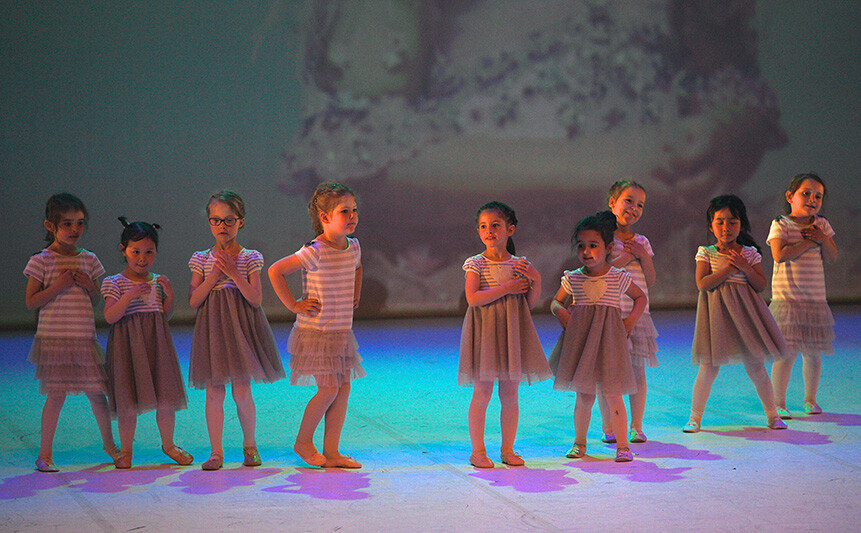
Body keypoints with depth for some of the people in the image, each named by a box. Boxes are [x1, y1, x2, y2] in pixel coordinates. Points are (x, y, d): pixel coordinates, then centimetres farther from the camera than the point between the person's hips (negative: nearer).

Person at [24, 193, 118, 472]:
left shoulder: (88, 259, 9)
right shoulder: (41, 260, -4)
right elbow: (31, 301, -5)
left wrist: (89, 285, -4)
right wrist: (58, 286, -16)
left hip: (84, 337, 4)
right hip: (54, 338, -4)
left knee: (96, 392, 6)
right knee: (56, 395, -4)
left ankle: (108, 442, 26)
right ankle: (45, 452, 8)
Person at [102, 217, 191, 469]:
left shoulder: (158, 281, 8)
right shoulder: (114, 283, -3)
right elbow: (110, 317, -12)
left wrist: (169, 296, -4)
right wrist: (130, 295, -23)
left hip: (157, 343, 3)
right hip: (128, 344, -3)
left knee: (166, 399, 4)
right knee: (129, 402, -2)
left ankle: (168, 444, 24)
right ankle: (126, 450, 15)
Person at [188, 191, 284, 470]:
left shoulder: (250, 258, 1)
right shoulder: (201, 259, 5)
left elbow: (256, 299, -6)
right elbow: (193, 301, 0)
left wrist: (234, 274, -16)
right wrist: (214, 275, -11)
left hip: (241, 327, -1)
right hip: (212, 328, 1)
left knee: (242, 391, -4)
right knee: (214, 392, -1)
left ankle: (249, 445, 16)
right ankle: (216, 451, 7)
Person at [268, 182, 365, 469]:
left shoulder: (353, 247, 5)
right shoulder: (315, 252, -18)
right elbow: (275, 271, -16)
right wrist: (294, 305, -13)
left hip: (342, 332, 7)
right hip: (316, 332, -7)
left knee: (343, 389, 6)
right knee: (329, 389, -8)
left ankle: (331, 452, 13)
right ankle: (303, 441, 13)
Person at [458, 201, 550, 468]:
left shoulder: (520, 264, 7)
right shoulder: (476, 263, -3)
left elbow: (531, 301, 8)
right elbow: (473, 298, -16)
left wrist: (536, 279, -8)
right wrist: (506, 288, -16)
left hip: (512, 330, 3)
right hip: (485, 329, -3)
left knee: (510, 394, 6)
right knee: (482, 393, -3)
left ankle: (508, 449, 16)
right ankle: (478, 450, 6)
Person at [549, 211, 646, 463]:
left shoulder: (619, 278, 0)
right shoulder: (572, 279, 4)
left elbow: (640, 297, 16)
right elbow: (556, 301, 17)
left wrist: (632, 319, 2)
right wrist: (560, 311, -5)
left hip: (608, 338, -2)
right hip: (580, 337, 2)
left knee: (612, 393, -4)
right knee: (584, 395, 5)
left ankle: (622, 445, 4)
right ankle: (579, 442, 20)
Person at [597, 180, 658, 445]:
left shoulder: (641, 241, 11)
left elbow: (650, 280, 8)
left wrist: (643, 256, -7)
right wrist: (625, 258, -15)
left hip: (637, 311, 4)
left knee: (637, 368, 3)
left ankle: (636, 426, 12)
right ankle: (608, 426, 9)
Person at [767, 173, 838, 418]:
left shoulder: (821, 225, 10)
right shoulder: (780, 225, -5)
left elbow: (832, 256, 7)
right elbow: (780, 255, -20)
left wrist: (823, 238, -11)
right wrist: (808, 243, -16)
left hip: (815, 299, 5)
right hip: (786, 299, -5)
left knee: (813, 353, 8)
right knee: (787, 352, -9)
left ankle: (810, 399, 24)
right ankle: (778, 403, 2)